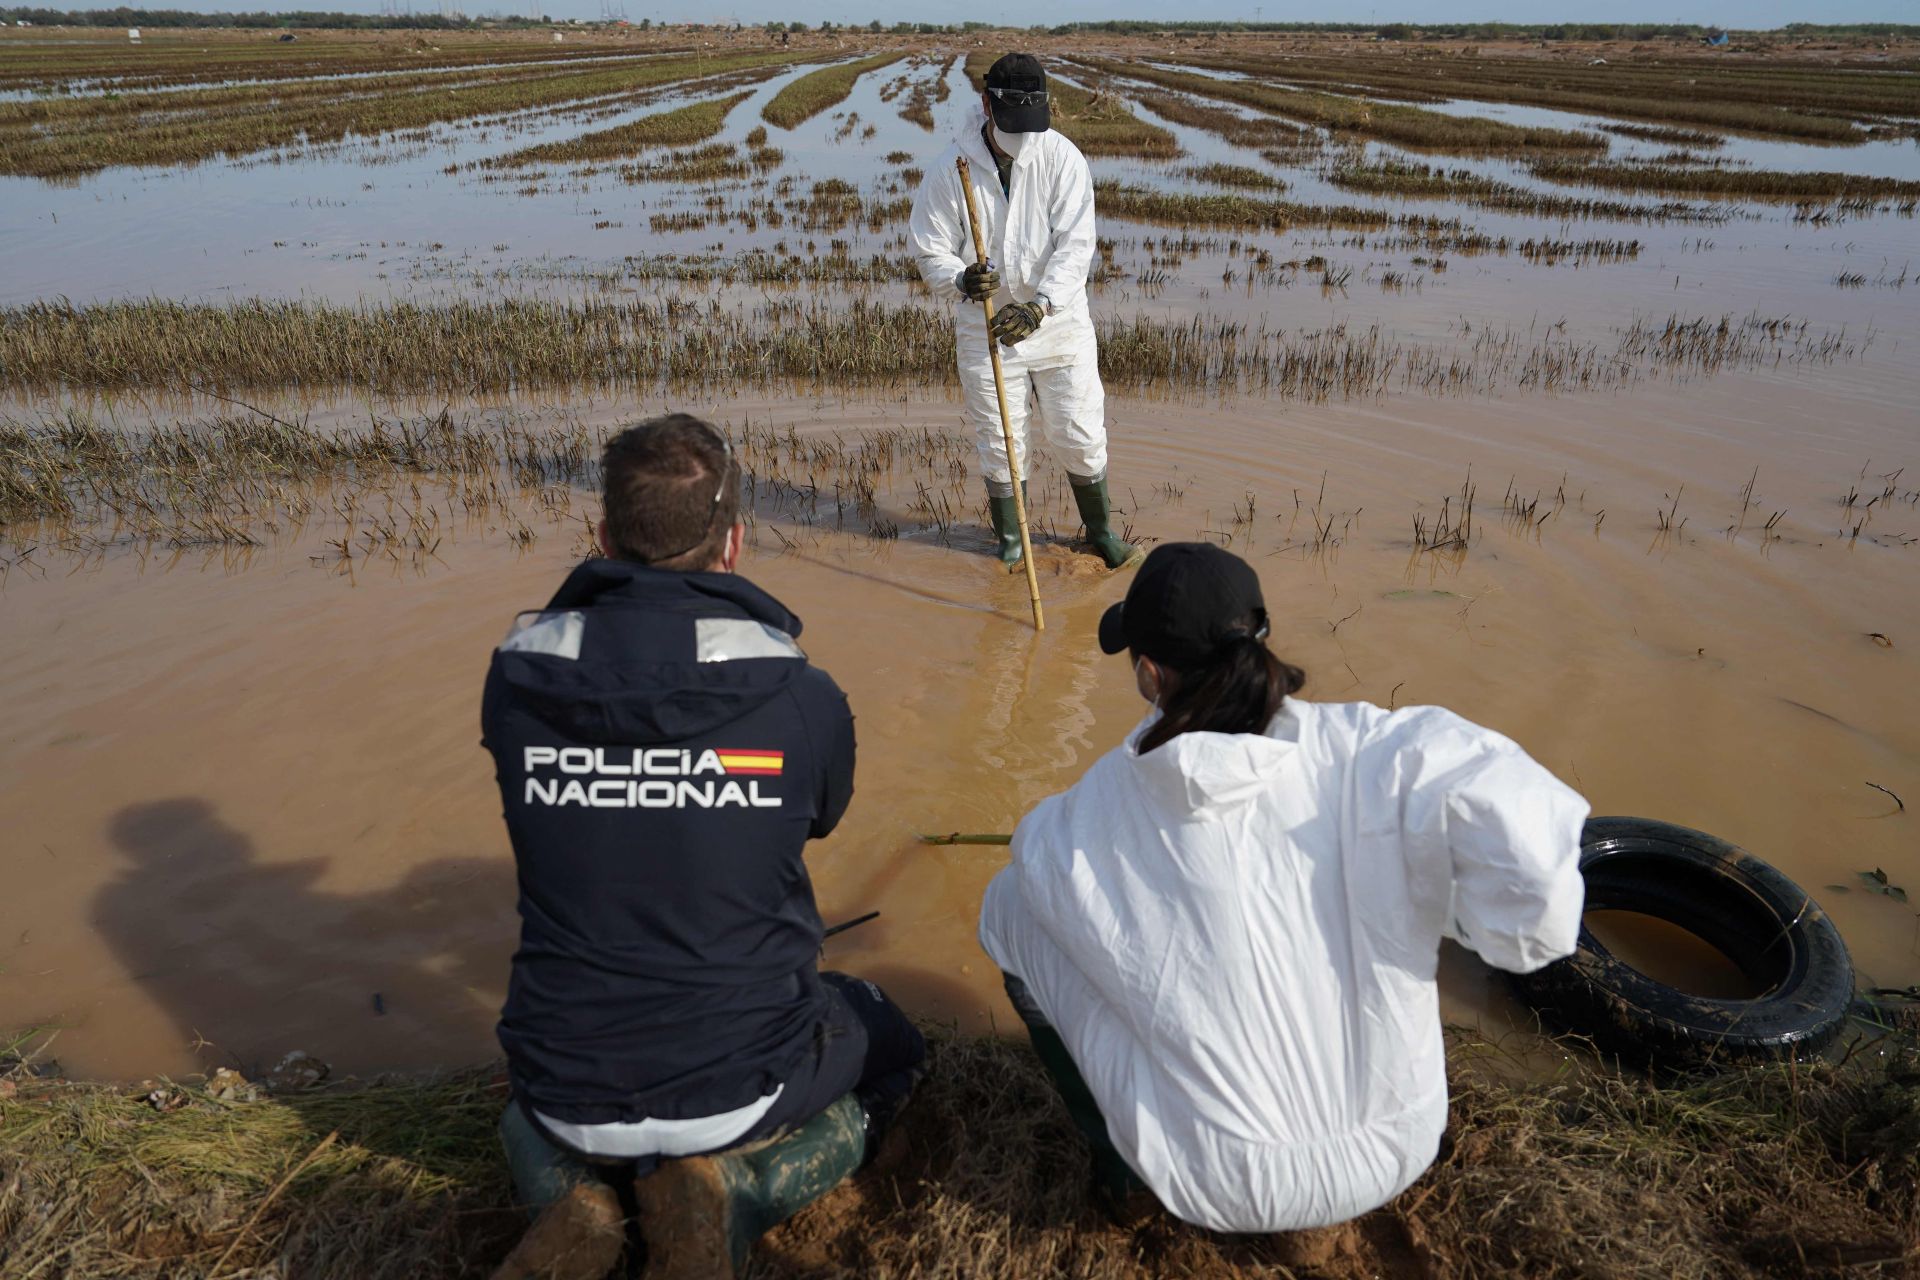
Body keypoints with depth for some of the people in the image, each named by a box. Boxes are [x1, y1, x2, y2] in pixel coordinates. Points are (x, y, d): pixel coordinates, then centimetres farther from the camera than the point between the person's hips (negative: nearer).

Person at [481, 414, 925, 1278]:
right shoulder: (802, 697, -17)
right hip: (735, 1083, -3)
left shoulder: (514, 680, -11)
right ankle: (728, 1190, 3)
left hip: (564, 1089, 3)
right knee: (888, 1047, 28)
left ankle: (559, 1168, 8)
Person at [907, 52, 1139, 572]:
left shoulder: (1062, 158, -9)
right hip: (985, 327, 0)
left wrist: (1039, 305, -29)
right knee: (998, 442, 9)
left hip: (1059, 320, 0)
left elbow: (1076, 244, -16)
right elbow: (932, 252, -4)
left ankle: (1101, 530, 31)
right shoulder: (951, 170, -9)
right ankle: (1010, 540, 31)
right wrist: (961, 280, -27)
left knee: (1080, 435, 9)